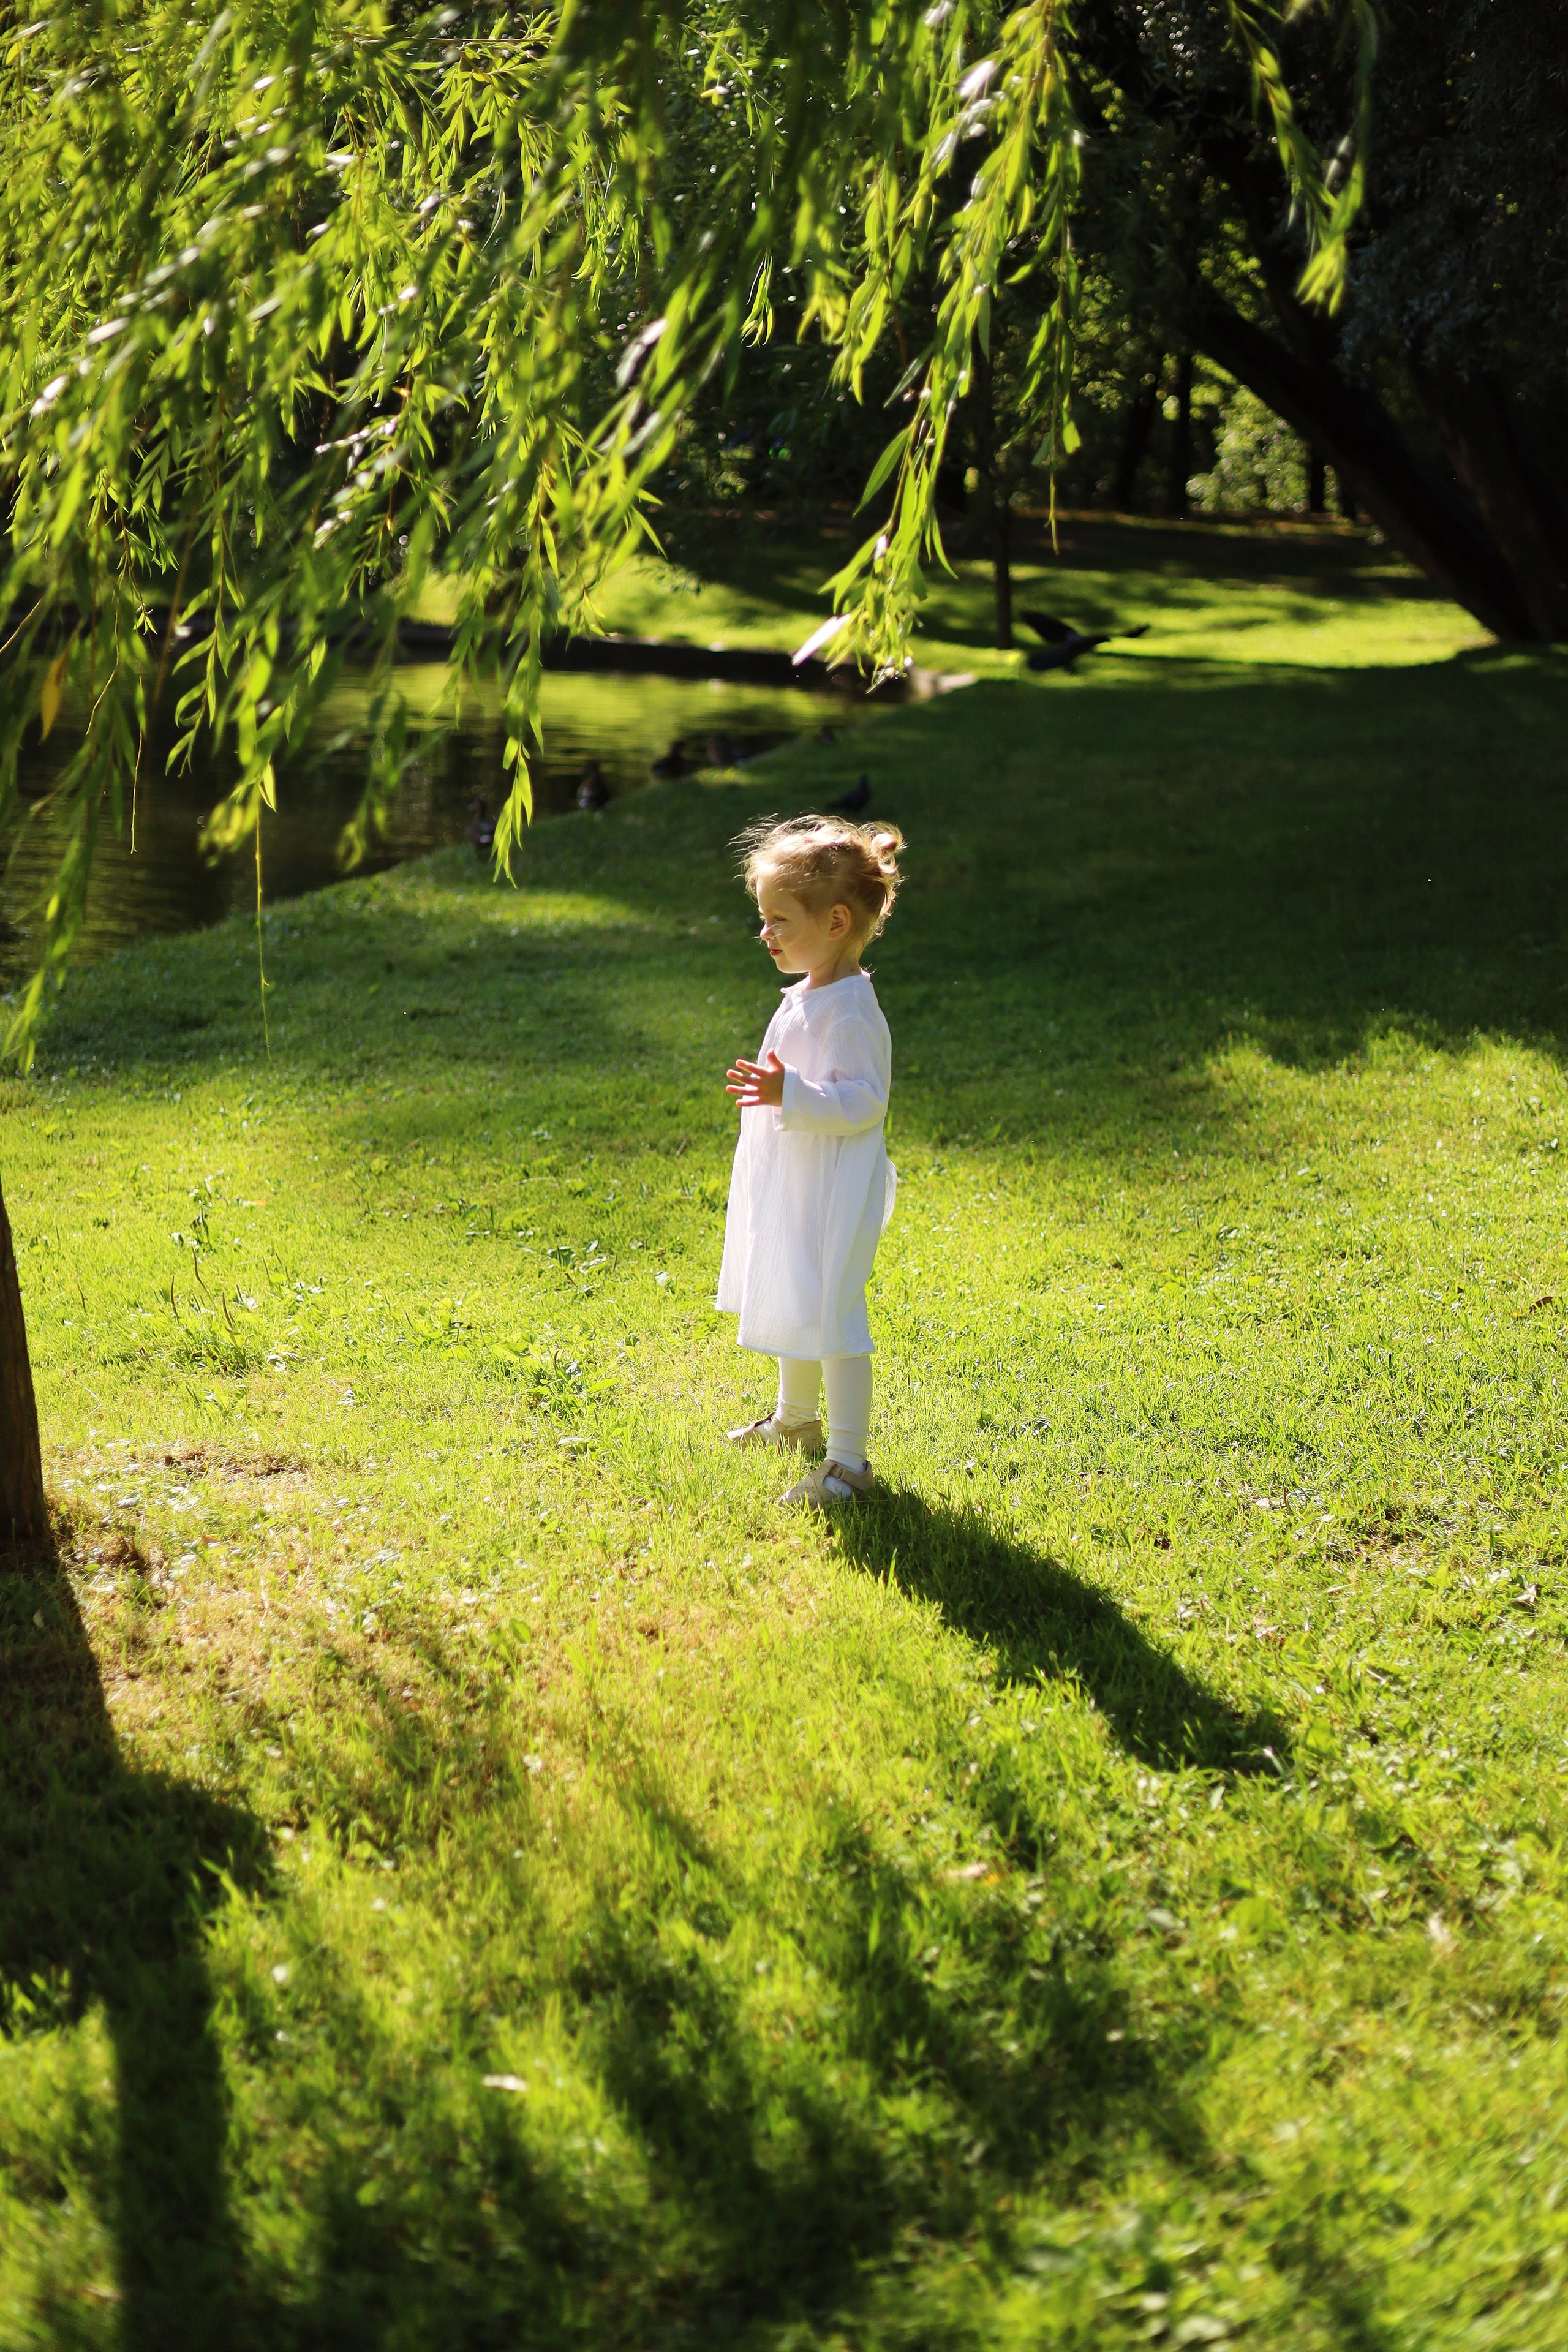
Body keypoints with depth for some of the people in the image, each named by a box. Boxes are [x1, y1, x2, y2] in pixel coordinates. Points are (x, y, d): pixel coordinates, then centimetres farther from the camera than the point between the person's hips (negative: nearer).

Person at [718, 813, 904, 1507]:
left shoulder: (851, 1009, -21)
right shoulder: (807, 996, 10)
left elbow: (864, 1101, -28)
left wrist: (789, 1094, -37)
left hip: (832, 1194, -11)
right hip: (793, 1189, 11)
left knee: (829, 1316, -9)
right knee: (791, 1304, 24)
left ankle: (848, 1460, -3)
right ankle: (795, 1419, 44)